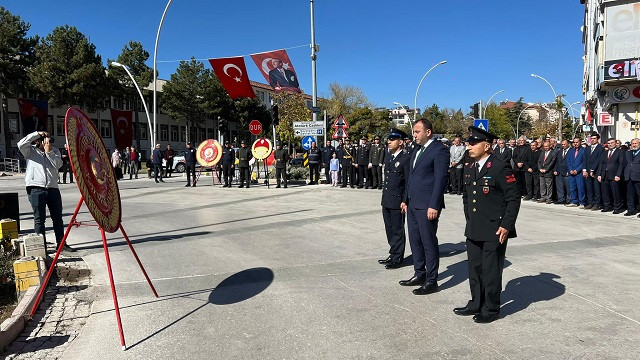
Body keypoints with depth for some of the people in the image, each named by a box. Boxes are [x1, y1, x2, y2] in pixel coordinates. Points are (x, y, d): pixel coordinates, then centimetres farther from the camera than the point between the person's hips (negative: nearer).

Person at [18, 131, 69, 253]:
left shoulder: (55, 151, 14)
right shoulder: (30, 151, 7)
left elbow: (58, 164, -1)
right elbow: (21, 144, -14)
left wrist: (49, 151, -9)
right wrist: (37, 133, -11)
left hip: (53, 188, 3)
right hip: (36, 189, -3)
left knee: (57, 217, 7)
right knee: (39, 218, 1)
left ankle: (61, 243, 15)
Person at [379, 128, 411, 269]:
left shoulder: (406, 158, -12)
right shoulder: (388, 157, 13)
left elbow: (409, 182, -13)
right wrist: (384, 197, 17)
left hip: (397, 201, -8)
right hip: (386, 201, 8)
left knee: (398, 231, 3)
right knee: (390, 230, 16)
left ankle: (398, 258, 14)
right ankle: (393, 254, 29)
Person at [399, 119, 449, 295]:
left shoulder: (439, 150, -11)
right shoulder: (417, 149, 16)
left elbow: (440, 179, -16)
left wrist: (434, 206, -19)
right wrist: (406, 199, 17)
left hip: (427, 206, -9)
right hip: (413, 204, 9)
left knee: (429, 242, -1)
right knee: (415, 240, 15)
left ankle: (431, 281, 10)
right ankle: (419, 274, 27)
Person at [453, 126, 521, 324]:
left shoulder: (501, 168, -13)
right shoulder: (469, 169, 10)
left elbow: (513, 199, -13)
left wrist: (506, 226, -15)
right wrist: (468, 218, 15)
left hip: (494, 231, -7)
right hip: (473, 230, 8)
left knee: (491, 271, 3)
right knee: (474, 268, 16)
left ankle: (491, 309, 19)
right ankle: (476, 304, 32)